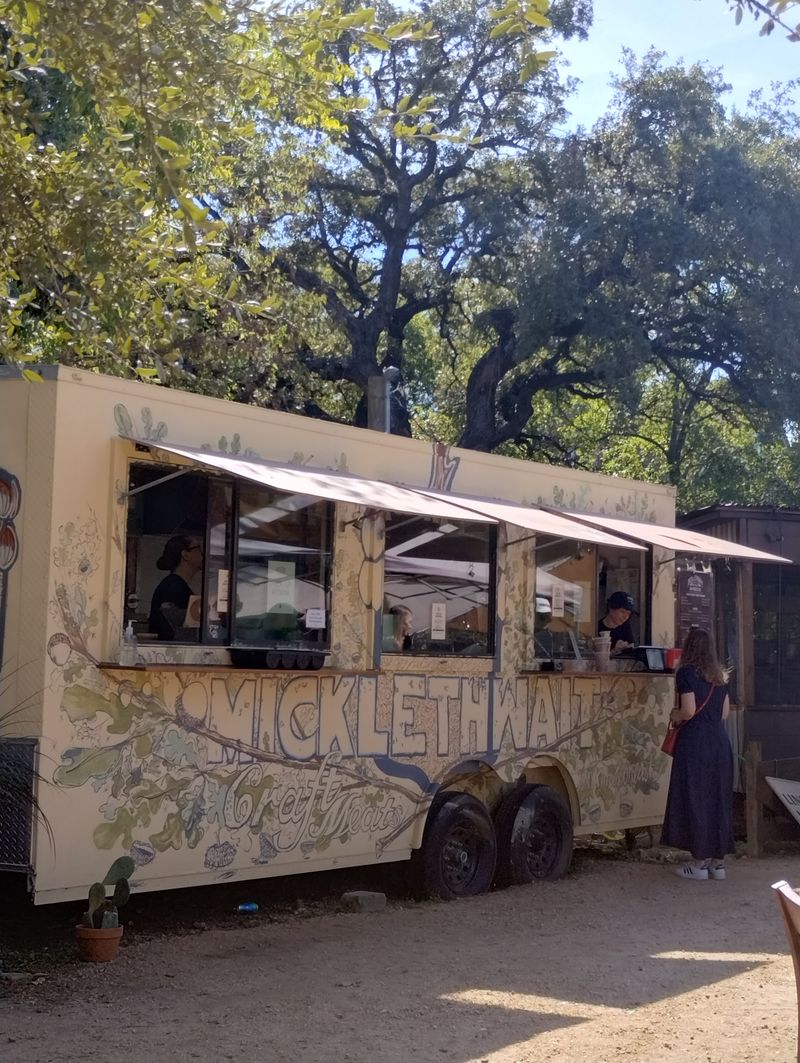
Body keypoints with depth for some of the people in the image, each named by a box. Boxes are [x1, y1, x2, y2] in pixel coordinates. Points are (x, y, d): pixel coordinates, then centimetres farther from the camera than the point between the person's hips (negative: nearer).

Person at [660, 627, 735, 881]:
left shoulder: (686, 672, -9)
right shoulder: (718, 674, 11)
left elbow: (689, 710, -16)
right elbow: (725, 712, 15)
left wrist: (674, 715, 3)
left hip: (694, 742, -6)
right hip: (720, 742, 6)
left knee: (694, 800, 0)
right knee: (718, 800, 10)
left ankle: (701, 863, 2)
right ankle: (718, 861, 15)